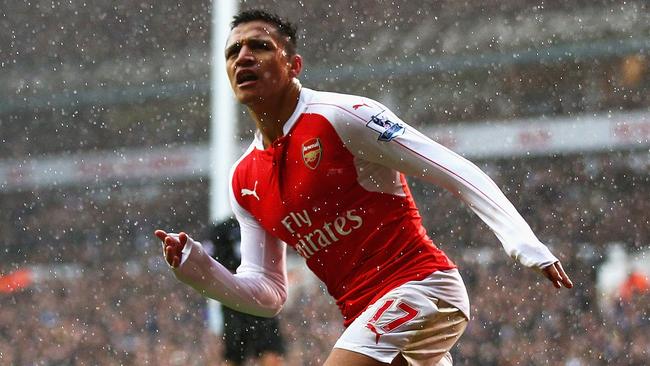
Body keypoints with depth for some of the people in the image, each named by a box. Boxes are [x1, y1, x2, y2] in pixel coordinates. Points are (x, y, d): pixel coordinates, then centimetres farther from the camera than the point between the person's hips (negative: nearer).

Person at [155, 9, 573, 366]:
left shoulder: (341, 115, -10)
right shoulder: (245, 182, 12)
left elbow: (459, 174, -11)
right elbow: (268, 294, 13)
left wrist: (524, 243, -20)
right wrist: (193, 264, -3)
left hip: (420, 286, -8)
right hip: (367, 318, 8)